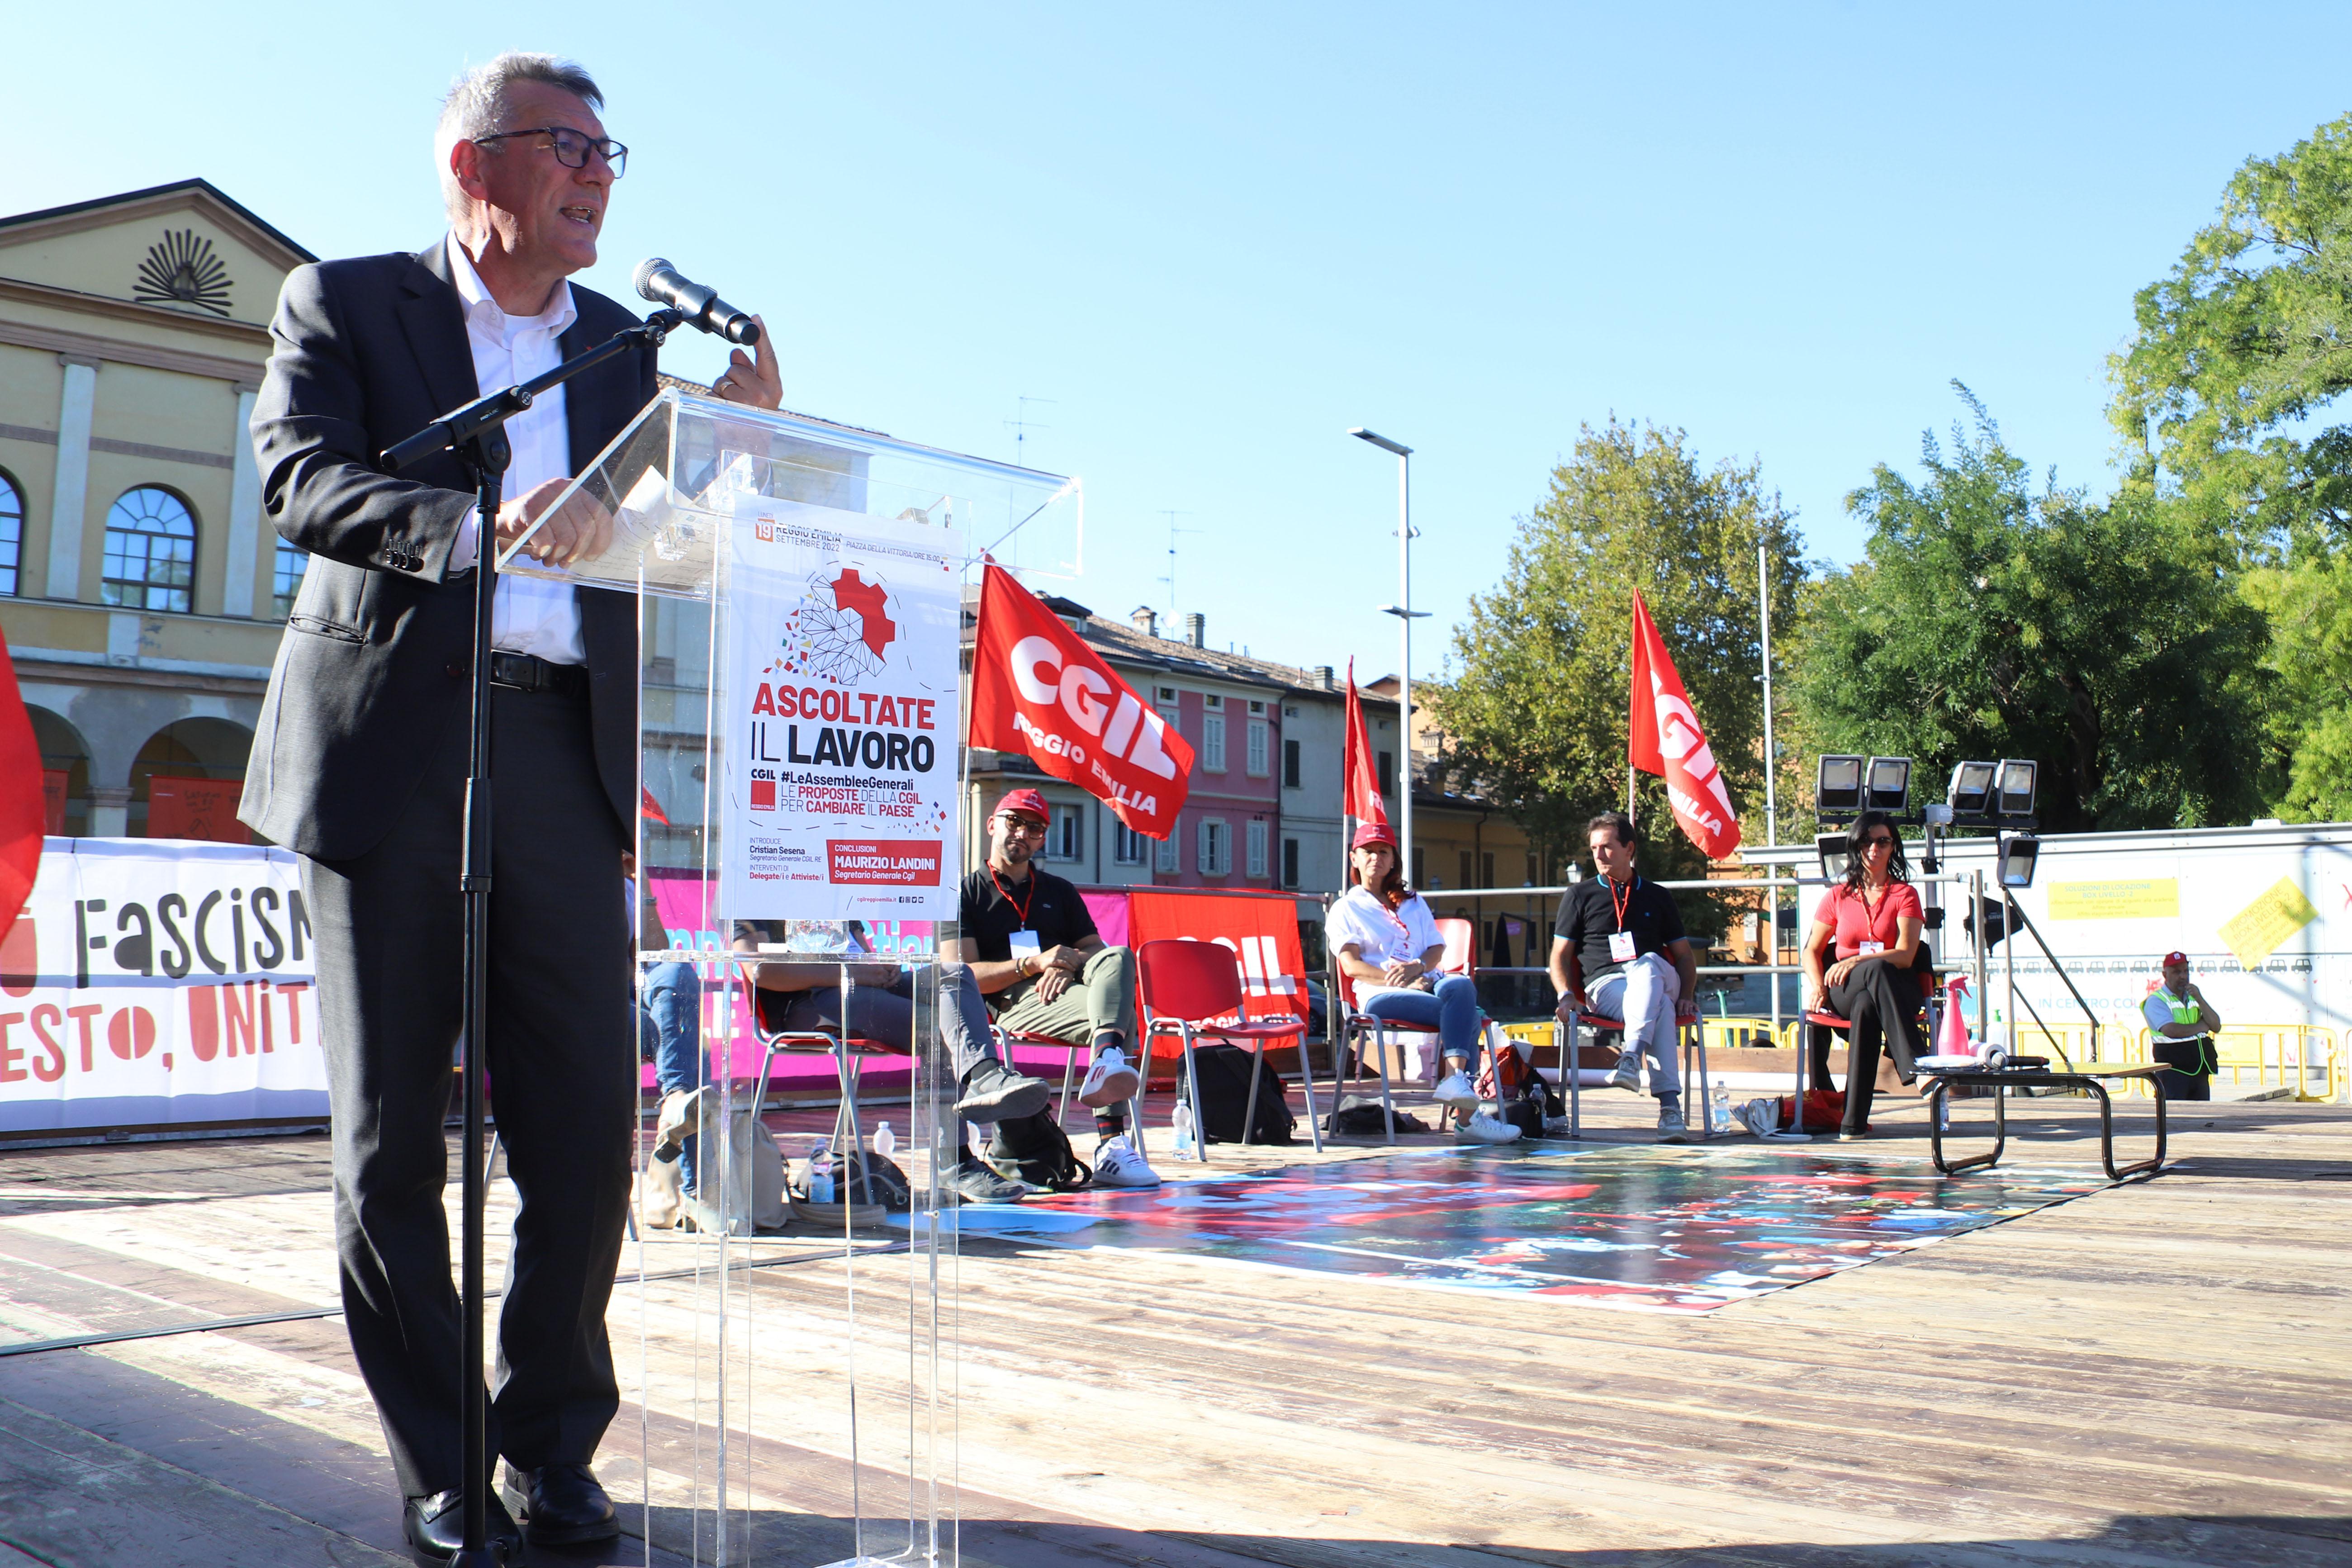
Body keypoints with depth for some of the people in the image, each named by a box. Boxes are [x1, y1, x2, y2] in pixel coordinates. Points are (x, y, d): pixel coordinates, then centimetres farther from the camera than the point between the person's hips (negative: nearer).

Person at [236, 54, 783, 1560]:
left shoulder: (627, 347, 18)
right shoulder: (343, 303, 8)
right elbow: (302, 481, -9)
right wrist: (481, 520, -26)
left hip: (566, 752, 3)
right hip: (390, 744, -2)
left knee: (589, 1123, -1)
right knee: (393, 1129, 3)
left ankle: (555, 1445, 15)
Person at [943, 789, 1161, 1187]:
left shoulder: (1060, 891, 31)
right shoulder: (966, 894, 14)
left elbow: (1095, 949, 19)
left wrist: (1069, 966, -6)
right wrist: (1033, 964, -13)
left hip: (1066, 988, 5)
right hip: (1013, 1001, -4)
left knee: (1116, 958, -31)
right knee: (1115, 1017, -33)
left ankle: (1108, 1062, -57)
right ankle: (1110, 1144, -50)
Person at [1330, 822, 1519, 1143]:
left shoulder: (1413, 903, 31)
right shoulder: (1345, 909, 16)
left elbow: (1437, 948, 17)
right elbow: (1351, 965, 0)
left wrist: (1417, 969, -9)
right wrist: (1401, 981, -15)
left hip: (1427, 982, 4)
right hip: (1381, 995, -4)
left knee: (1461, 986, -36)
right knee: (1466, 1015, -32)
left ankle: (1454, 1079, -49)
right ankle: (1466, 1114, -40)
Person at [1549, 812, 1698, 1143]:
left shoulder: (1657, 897, 24)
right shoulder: (1579, 896, 19)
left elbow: (1684, 956, 22)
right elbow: (1560, 955, 13)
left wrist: (1686, 996, 1)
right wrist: (1566, 995, -8)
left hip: (1656, 977, 1)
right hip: (1604, 985, -1)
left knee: (1647, 965, -40)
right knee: (1660, 1006, -38)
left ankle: (1631, 1058, -52)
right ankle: (1670, 1105, -49)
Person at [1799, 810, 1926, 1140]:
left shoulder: (1905, 894, 11)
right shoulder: (1838, 896, 19)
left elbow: (1905, 955, -5)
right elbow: (1812, 950, 15)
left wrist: (1856, 961, -21)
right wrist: (1817, 987, -7)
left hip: (1894, 990, -1)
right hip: (1843, 991, 1)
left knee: (1866, 1007, -42)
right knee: (1877, 968, -39)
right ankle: (1913, 1064, -54)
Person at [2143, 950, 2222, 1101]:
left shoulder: (2193, 997, 17)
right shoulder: (2156, 1001, -5)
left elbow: (2216, 1026, 8)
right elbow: (2170, 1030, -20)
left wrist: (2199, 999, -6)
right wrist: (2201, 1027, -5)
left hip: (2200, 1070, 7)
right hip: (2173, 1070, -7)